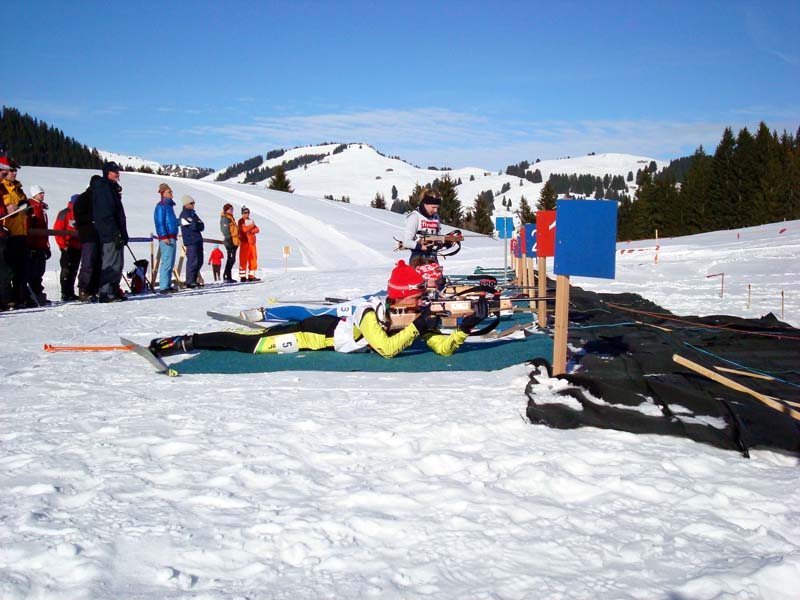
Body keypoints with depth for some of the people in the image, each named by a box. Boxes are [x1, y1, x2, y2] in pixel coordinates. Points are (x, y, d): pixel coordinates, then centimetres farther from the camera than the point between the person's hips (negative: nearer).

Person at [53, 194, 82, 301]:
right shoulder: (64, 213, -3)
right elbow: (58, 230, -7)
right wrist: (63, 245, -13)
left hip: (78, 247, 6)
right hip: (68, 248, -6)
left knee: (73, 271, 9)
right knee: (66, 270, -7)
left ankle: (70, 293, 14)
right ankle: (65, 294, -6)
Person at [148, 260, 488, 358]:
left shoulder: (415, 315, -7)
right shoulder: (372, 313, -29)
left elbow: (443, 347, -9)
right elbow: (387, 349, -40)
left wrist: (466, 328, -23)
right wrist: (416, 328, -35)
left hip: (335, 328, 7)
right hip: (320, 334, -7)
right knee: (250, 344, -6)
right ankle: (184, 342, 3)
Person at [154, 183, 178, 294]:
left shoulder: (169, 205, 20)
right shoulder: (161, 206, -7)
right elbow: (159, 222, -14)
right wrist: (164, 237, -19)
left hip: (172, 238, 10)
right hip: (166, 238, -10)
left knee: (171, 263, 12)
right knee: (167, 262, -13)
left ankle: (168, 285, 17)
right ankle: (163, 287, -14)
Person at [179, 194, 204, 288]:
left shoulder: (193, 213, 20)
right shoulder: (184, 214, -6)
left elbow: (202, 226, 13)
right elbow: (193, 226, -17)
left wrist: (197, 225, -6)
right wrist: (199, 224, 1)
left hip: (198, 240, 9)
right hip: (190, 241, -9)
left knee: (199, 261, 10)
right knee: (192, 261, -10)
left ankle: (193, 280, 18)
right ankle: (190, 282, -7)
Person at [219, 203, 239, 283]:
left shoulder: (231, 218, 22)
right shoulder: (225, 218, -9)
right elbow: (225, 230, -17)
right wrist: (228, 239, -24)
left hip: (234, 241, 10)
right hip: (230, 241, -10)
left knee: (232, 259, 11)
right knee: (231, 259, -10)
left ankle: (228, 277, 15)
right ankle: (226, 277, -9)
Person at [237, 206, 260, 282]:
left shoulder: (251, 221, 20)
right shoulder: (241, 221, -1)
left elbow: (256, 229, 7)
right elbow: (244, 229, -18)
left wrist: (250, 231, -10)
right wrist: (252, 226, -6)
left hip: (252, 242, 7)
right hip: (245, 242, -7)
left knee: (253, 259, 6)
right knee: (243, 260, -8)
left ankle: (251, 276, 12)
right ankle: (242, 277, -8)